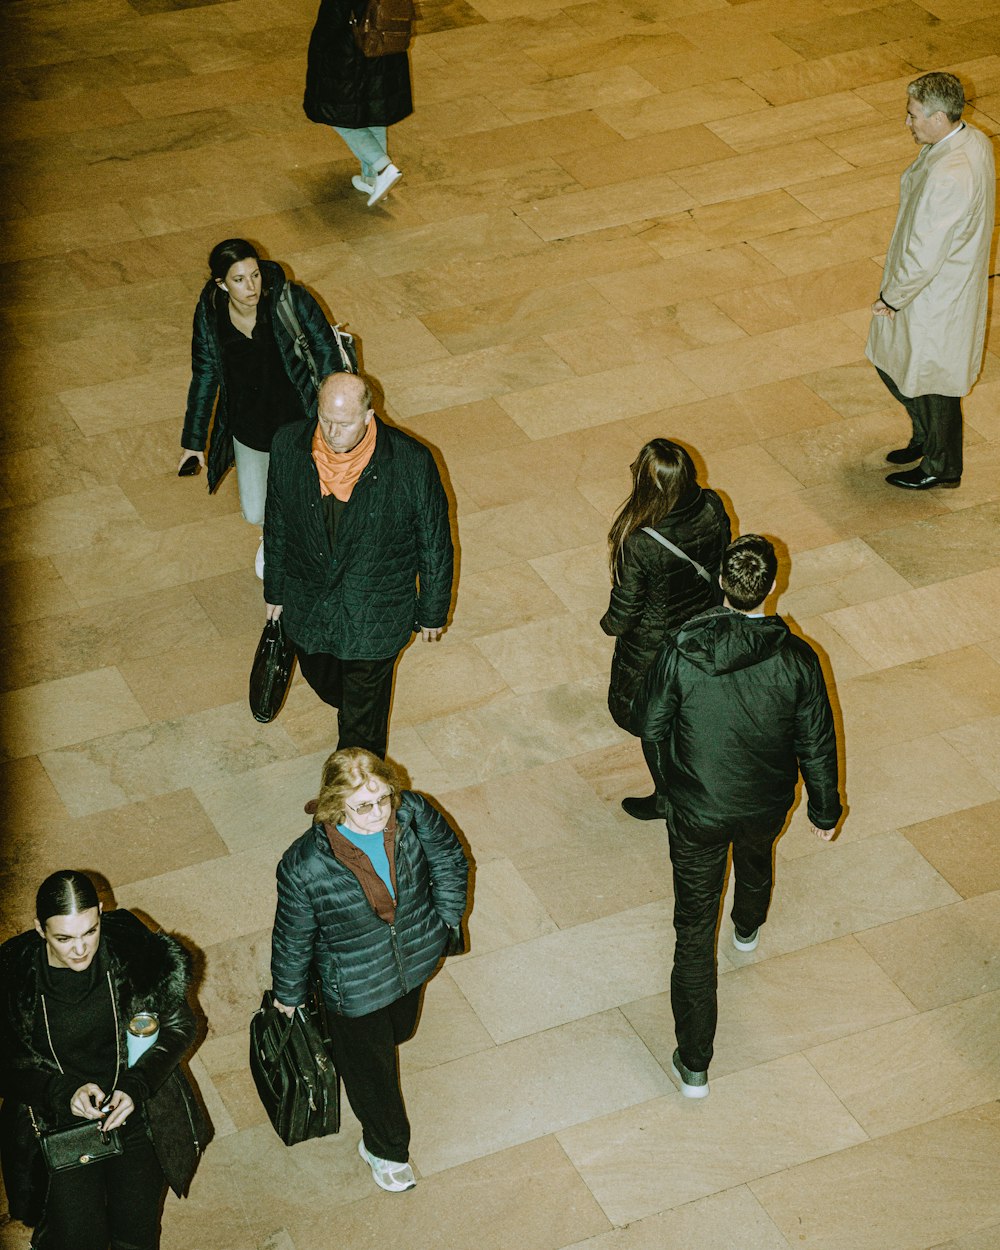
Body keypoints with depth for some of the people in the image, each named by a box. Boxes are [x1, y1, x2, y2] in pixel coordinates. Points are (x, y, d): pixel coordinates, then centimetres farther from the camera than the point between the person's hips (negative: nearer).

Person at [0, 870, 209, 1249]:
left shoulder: (133, 950, -13)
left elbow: (179, 1027, -1)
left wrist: (135, 1087, -16)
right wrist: (64, 1091, -19)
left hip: (136, 1103, 1)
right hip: (57, 1115, 0)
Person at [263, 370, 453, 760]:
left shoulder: (411, 464, -26)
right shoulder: (288, 447, -16)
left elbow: (434, 544, -10)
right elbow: (277, 524, 1)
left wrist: (432, 612, 0)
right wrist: (275, 590, 12)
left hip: (374, 619, -3)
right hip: (306, 608, 4)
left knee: (364, 717, 13)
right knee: (323, 683, 29)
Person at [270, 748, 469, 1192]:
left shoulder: (413, 813, -27)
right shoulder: (304, 867, -35)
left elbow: (450, 859, -3)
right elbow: (293, 937, -16)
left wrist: (447, 920, 5)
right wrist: (288, 994, -1)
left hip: (416, 958, 4)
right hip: (356, 985, -4)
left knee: (399, 1031, 33)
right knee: (372, 1071, 18)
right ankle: (384, 1148, 48)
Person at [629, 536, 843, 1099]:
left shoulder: (681, 650, -24)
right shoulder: (797, 658, -21)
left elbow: (647, 725, -11)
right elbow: (817, 745, -10)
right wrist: (825, 808, 6)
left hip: (696, 810, -2)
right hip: (766, 806, 2)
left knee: (695, 930, 9)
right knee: (756, 856, 37)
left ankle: (694, 1063, 13)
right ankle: (748, 928, 71)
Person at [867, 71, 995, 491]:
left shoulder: (947, 178, -35)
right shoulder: (975, 141, -4)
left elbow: (924, 254, -29)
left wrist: (891, 298, -12)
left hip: (936, 296, -9)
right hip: (955, 279, 9)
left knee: (931, 379, 12)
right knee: (891, 361, 24)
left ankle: (942, 466, 33)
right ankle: (926, 439, 44)